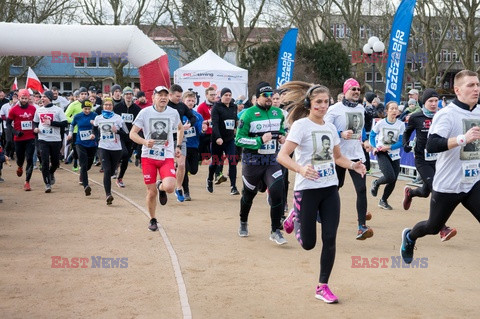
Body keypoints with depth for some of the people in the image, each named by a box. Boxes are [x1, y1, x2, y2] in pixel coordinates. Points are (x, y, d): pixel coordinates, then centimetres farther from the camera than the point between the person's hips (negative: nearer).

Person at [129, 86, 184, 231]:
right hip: (148, 156, -1)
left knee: (170, 187, -21)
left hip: (167, 157, 1)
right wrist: (145, 142, -25)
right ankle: (152, 220, 26)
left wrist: (178, 146, 13)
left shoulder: (173, 113, 1)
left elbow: (180, 128, 22)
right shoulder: (145, 112, -5)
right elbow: (132, 133, -7)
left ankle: (161, 187, 18)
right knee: (151, 192, 3)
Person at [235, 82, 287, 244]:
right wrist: (260, 140, -23)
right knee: (249, 195, 15)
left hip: (272, 161, 3)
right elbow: (239, 140, -13)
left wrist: (282, 136, 4)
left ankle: (275, 231, -2)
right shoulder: (248, 114, -10)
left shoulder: (278, 113, 6)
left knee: (277, 193, -14)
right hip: (252, 162, -3)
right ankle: (243, 223, 42)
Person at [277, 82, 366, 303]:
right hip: (307, 189, -5)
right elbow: (282, 156, -18)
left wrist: (353, 165, 1)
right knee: (308, 243, 3)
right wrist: (301, 169, -36)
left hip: (330, 188, 5)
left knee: (330, 239, -1)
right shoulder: (301, 125, -10)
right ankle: (295, 218, 35)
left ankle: (323, 287, 11)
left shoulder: (330, 127, 10)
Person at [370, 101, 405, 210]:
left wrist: (389, 147, -19)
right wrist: (374, 147, -7)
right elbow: (372, 135, 8)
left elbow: (401, 142, -5)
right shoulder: (380, 123, -7)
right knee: (390, 177, -20)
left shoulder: (401, 124, -4)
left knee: (393, 181, 3)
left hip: (395, 156, 3)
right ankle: (376, 183, 13)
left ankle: (383, 201, 26)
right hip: (382, 154, -3)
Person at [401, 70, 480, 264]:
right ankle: (409, 237, 48)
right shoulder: (446, 115, -17)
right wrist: (463, 138, -37)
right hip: (448, 185, -4)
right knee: (433, 227, 15)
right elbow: (431, 146, -30)